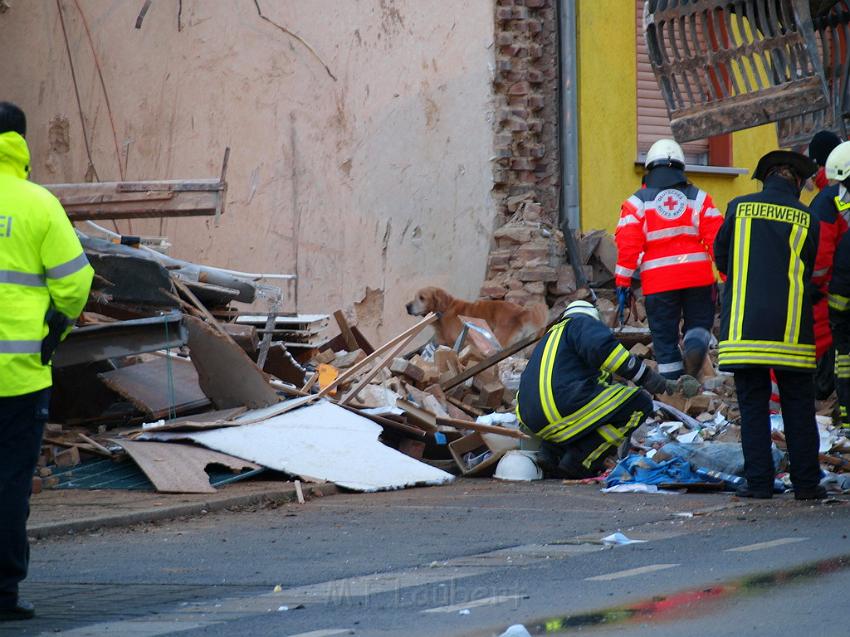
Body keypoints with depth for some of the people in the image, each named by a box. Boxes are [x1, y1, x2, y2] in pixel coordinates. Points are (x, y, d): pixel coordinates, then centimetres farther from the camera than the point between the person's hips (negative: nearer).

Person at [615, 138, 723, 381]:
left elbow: (628, 245, -3)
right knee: (699, 323, 15)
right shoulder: (699, 198, 9)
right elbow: (717, 240, 2)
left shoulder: (638, 202, 5)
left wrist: (623, 282, 1)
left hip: (658, 281, -1)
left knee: (665, 337, 7)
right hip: (698, 277, 1)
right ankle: (694, 349, -18)